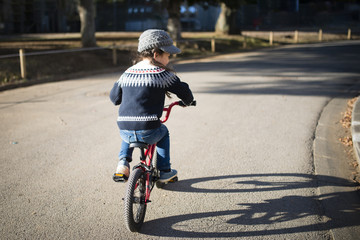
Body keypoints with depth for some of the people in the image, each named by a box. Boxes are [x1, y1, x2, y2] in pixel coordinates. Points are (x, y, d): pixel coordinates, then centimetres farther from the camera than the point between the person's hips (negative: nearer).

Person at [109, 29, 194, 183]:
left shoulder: (128, 73, 10)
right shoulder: (162, 74, -4)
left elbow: (114, 97, 19)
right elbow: (184, 92, 3)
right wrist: (187, 101, 27)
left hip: (125, 131, 4)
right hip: (148, 132, -4)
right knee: (163, 131, 30)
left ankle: (123, 163, 18)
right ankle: (164, 171, 32)